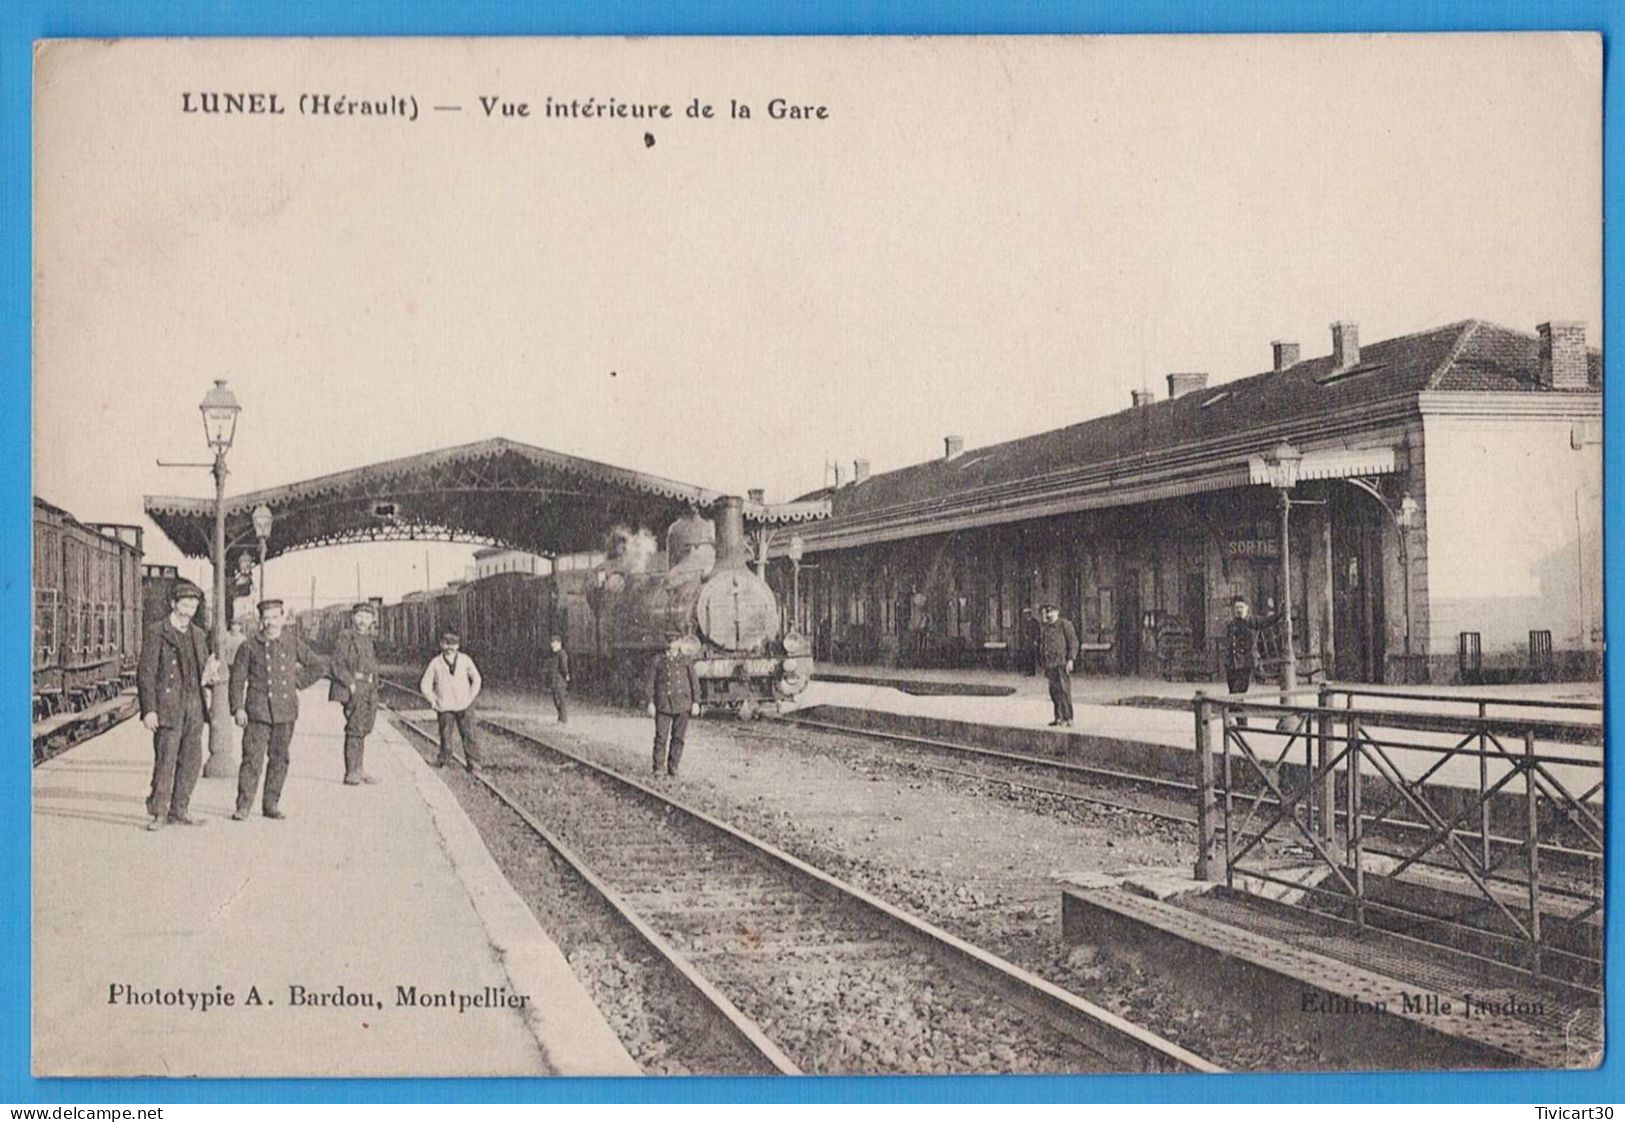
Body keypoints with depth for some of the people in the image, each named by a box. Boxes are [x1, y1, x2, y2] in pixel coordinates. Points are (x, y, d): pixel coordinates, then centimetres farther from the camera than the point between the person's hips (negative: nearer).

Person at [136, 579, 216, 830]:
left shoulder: (198, 635, 15)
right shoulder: (156, 632, -3)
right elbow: (145, 673, -6)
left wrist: (209, 675, -4)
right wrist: (149, 710, -12)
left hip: (194, 707, 6)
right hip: (167, 707, -6)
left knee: (191, 762, 7)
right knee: (165, 762, -6)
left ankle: (179, 811, 16)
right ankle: (159, 813, 2)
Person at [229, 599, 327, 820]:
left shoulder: (293, 643, 6)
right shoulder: (249, 646, 1)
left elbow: (318, 663, 19)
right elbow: (237, 679, 2)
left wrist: (300, 682, 15)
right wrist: (238, 708, -4)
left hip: (286, 710, 2)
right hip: (258, 711, -2)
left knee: (279, 759, 6)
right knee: (252, 758, -7)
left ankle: (271, 804, 15)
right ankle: (243, 806, 0)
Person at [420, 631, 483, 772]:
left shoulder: (465, 660, 6)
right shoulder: (435, 663, 4)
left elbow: (476, 678, 17)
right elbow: (425, 685, 9)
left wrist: (471, 696, 8)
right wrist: (433, 701, 2)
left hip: (464, 706, 0)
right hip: (444, 707, 0)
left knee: (469, 735, -5)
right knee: (445, 735, 1)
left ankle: (473, 764, -1)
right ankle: (444, 761, 14)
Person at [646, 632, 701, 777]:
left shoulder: (686, 661, 9)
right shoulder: (658, 660, 8)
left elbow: (695, 682, 8)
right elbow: (651, 682, 6)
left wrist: (696, 702, 1)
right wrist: (650, 702, -1)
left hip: (682, 704, 1)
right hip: (663, 703, -1)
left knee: (678, 737, 1)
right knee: (661, 736, -6)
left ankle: (673, 766, 10)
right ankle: (659, 767, -1)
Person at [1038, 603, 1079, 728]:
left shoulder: (1065, 625, -1)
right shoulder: (1043, 627, 16)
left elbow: (1073, 643, -5)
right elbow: (1040, 644, 21)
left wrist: (1070, 660, -12)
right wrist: (1042, 663, 17)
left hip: (1062, 663, -6)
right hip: (1050, 664, 6)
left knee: (1063, 690, -10)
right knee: (1054, 691, 7)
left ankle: (1068, 719, -8)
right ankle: (1059, 718, 14)